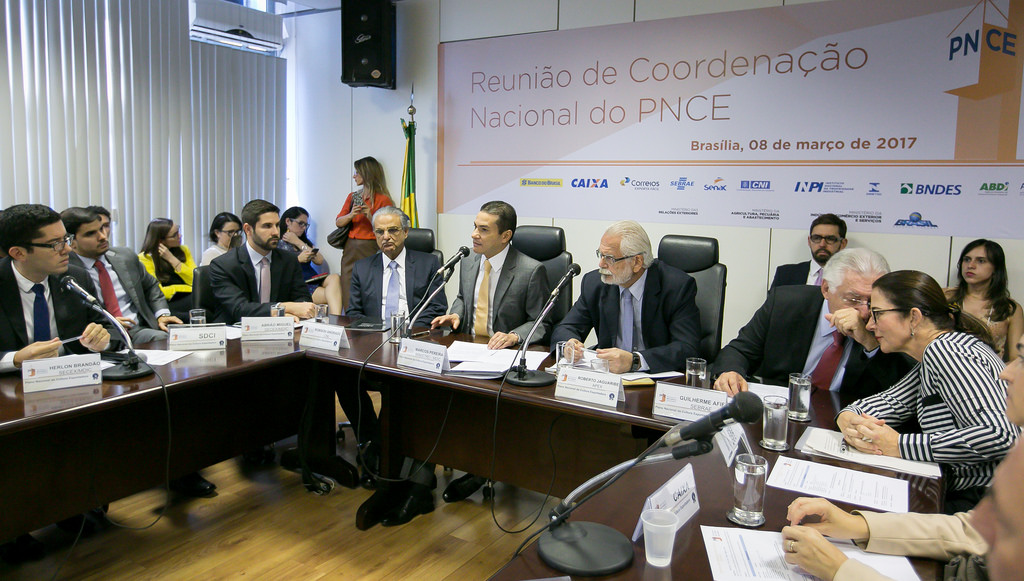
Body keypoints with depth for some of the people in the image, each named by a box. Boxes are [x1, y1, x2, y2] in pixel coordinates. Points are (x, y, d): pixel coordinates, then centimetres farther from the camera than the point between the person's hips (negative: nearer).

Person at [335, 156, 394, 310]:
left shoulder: (383, 199, -2)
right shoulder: (352, 197, 16)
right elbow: (338, 222, 10)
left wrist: (370, 215, -17)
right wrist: (351, 215, -8)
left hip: (370, 251, -6)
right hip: (350, 250, 6)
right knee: (349, 299, 2)